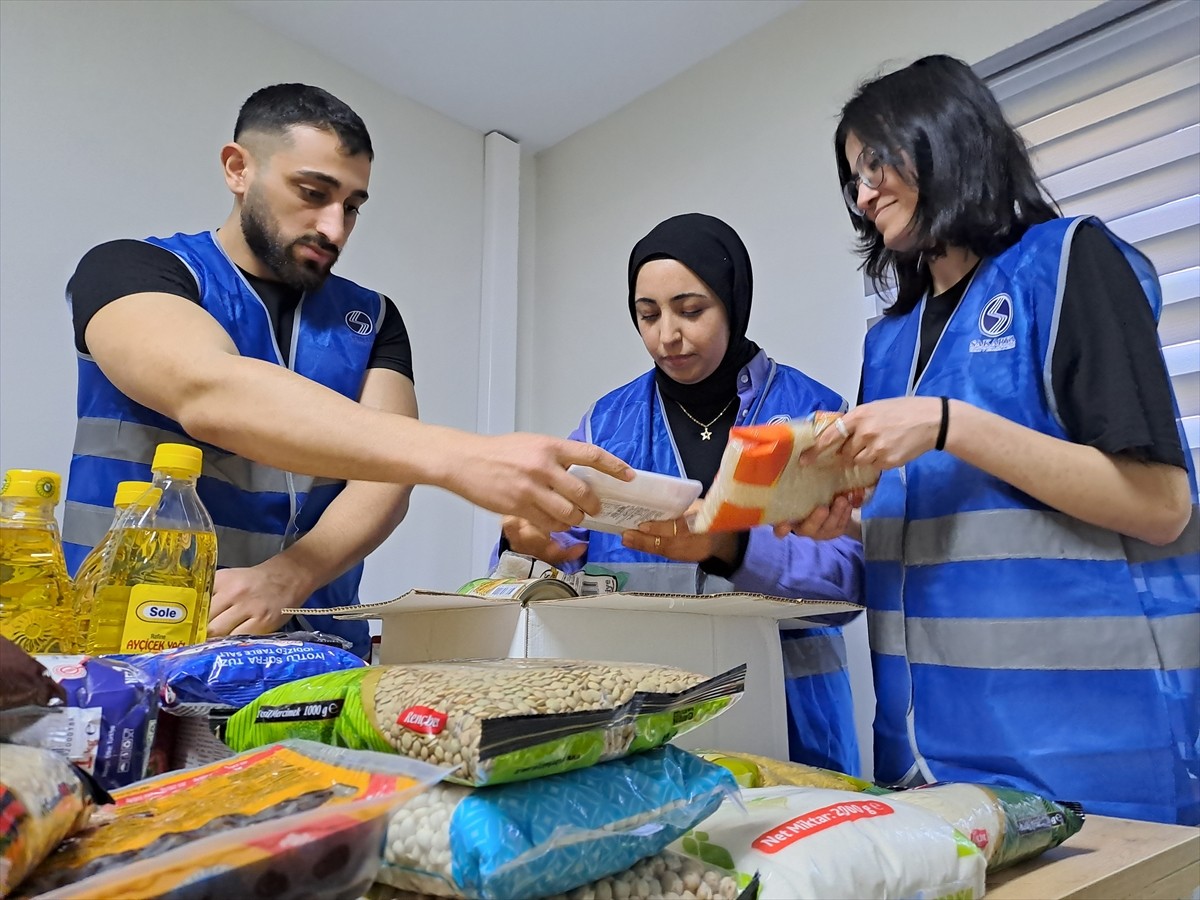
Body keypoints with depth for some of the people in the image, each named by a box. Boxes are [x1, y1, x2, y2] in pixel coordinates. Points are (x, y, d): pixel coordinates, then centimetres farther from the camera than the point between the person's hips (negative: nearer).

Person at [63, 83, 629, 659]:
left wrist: (284, 580, -24)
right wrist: (456, 457, -34)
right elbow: (208, 395, -23)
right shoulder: (128, 270, -2)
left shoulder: (372, 318, 9)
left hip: (313, 647, 2)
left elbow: (385, 473, -4)